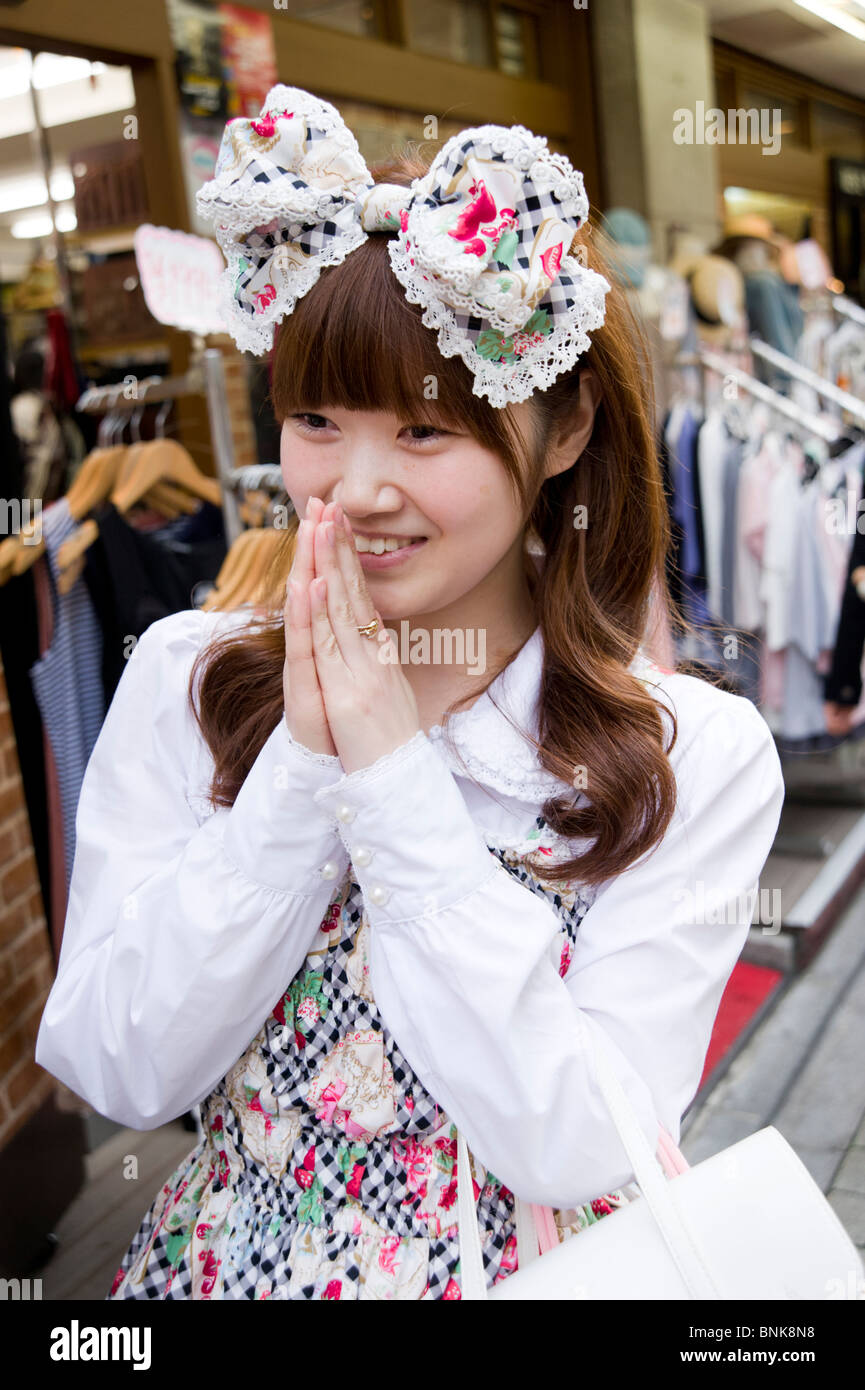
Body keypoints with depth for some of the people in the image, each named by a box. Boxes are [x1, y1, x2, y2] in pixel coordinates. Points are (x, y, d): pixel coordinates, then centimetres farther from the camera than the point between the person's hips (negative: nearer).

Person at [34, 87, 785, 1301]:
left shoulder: (699, 758, -9)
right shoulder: (182, 679, -4)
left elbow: (574, 1153, -16)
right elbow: (118, 1074, -8)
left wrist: (396, 776, -18)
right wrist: (302, 760, -17)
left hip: (536, 1270, 0)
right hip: (231, 1257, 1)